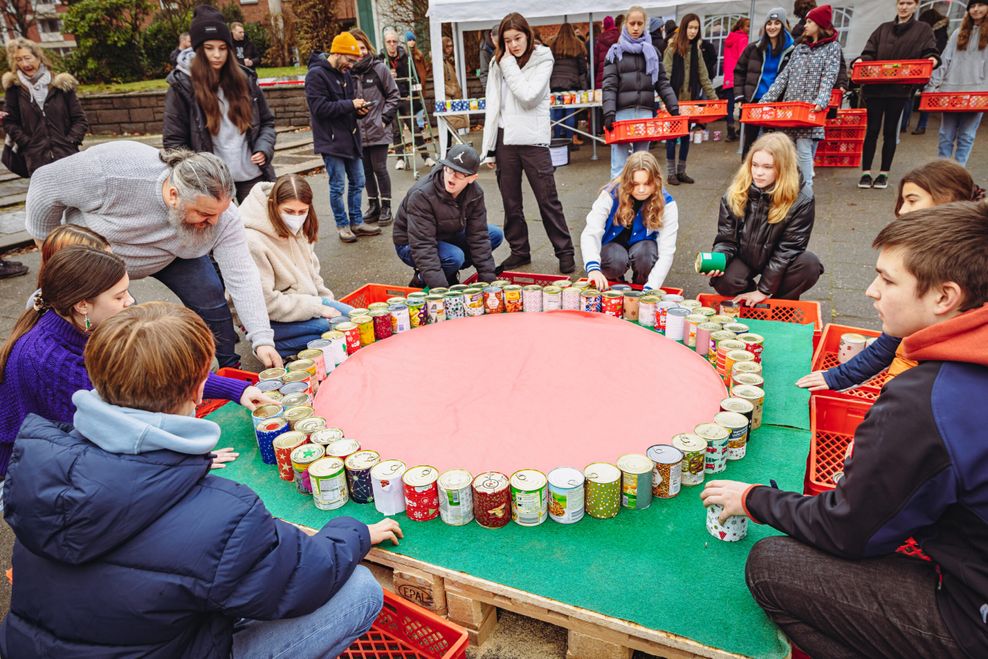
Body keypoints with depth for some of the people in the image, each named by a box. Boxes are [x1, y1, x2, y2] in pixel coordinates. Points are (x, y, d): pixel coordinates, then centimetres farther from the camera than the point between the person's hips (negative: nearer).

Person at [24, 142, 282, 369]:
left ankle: (231, 369, 6)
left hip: (168, 255, 2)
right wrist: (46, 243, -9)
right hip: (94, 249, -1)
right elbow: (46, 183, -24)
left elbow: (241, 276, -30)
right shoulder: (111, 170, -42)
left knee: (209, 297, -12)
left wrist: (262, 340, -37)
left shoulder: (222, 216, -33)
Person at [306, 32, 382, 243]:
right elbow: (320, 107, -20)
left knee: (357, 182, 11)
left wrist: (359, 110, -1)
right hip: (331, 140, -8)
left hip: (350, 137, 8)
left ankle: (357, 222, 22)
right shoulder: (316, 75, -12)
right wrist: (351, 105, -18)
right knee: (338, 185, -1)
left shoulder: (345, 74, 14)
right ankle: (342, 225, 12)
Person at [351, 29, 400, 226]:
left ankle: (386, 207, 11)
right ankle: (373, 205, 24)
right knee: (366, 170, 11)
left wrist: (384, 118, -5)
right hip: (358, 131, 2)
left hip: (377, 130, -2)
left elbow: (394, 95, 2)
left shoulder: (379, 68, -3)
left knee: (380, 168, -1)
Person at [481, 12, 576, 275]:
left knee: (548, 200, -1)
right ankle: (519, 251, 22)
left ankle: (564, 252, 9)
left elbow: (528, 96, -16)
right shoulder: (498, 63, 9)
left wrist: (510, 65, -8)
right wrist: (489, 149, 4)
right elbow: (492, 106, 7)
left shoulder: (542, 59, -1)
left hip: (532, 140, -4)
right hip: (505, 140, 4)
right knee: (511, 203, 9)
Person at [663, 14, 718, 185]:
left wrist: (713, 97, 4)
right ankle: (671, 173, 8)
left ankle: (681, 171, 17)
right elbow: (665, 77, -11)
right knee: (672, 136, 1)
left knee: (686, 136, 8)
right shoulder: (672, 49, -7)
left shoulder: (696, 50, 9)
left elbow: (703, 76, 10)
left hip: (690, 100, 5)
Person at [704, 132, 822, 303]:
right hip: (744, 257, 1)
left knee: (809, 264, -30)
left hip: (779, 262, 0)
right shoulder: (735, 194, -14)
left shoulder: (801, 201, -20)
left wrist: (764, 290, -21)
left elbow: (788, 249, -19)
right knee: (723, 281, -30)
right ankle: (748, 300, 5)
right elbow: (726, 239, -10)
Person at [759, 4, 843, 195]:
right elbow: (784, 75, 12)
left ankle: (807, 191, -9)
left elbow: (829, 78, -11)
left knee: (803, 150, -13)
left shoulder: (832, 47, 2)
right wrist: (766, 99, 1)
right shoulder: (800, 47, 18)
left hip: (811, 109, -5)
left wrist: (821, 102, -28)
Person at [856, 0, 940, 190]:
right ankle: (866, 173, 3)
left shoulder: (923, 29, 10)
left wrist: (932, 59, -23)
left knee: (890, 131, 4)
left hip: (900, 89, -1)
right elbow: (870, 52, 7)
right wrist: (861, 60, -14)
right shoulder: (884, 28, 15)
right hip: (875, 87, 1)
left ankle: (884, 173, 11)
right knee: (872, 130, -1)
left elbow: (929, 52, -1)